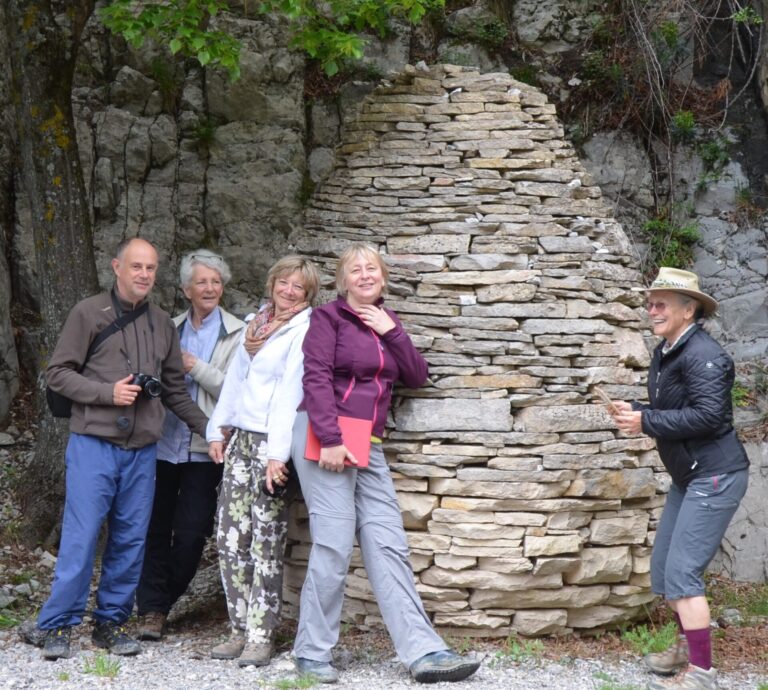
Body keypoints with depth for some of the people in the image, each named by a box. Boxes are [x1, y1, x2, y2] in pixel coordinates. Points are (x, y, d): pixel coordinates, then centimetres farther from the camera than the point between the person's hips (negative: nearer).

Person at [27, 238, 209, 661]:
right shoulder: (89, 314, 0)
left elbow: (175, 391, 18)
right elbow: (58, 373, -2)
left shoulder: (163, 325, 14)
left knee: (130, 540, 6)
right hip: (94, 445, -4)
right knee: (80, 536, -6)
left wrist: (209, 428, 11)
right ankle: (57, 626, 2)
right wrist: (108, 392, -13)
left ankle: (111, 622, 17)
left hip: (142, 450, 4)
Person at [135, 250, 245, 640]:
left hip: (203, 449, -3)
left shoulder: (236, 334, -1)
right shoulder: (173, 330, 12)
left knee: (190, 534, -2)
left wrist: (197, 368, -12)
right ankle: (151, 609, 13)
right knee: (155, 528, 3)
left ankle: (161, 603, 16)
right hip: (163, 443, 3)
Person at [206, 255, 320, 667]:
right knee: (230, 537, 5)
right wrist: (218, 430, 16)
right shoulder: (257, 322, 15)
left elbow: (290, 393, -14)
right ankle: (241, 629, 13)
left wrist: (278, 454, -19)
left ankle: (261, 636, 0)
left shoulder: (304, 331, -8)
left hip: (273, 444, -7)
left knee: (266, 543, -5)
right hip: (241, 440, 7)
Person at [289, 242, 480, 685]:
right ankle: (313, 653, 1)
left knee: (388, 546, 1)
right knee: (334, 545, -9)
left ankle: (424, 652, -3)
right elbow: (316, 379, -11)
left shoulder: (386, 323, 19)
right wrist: (331, 439, -20)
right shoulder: (329, 317, 0)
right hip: (326, 439, -6)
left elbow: (417, 377, 12)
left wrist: (392, 332, 0)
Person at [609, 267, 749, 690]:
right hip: (687, 476, 10)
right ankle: (688, 647, 33)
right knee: (663, 568, 16)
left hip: (715, 476, -10)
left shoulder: (702, 354, -19)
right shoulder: (665, 353, 10)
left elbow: (708, 415, -28)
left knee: (682, 572, -11)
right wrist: (634, 411, -2)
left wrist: (646, 422, -22)